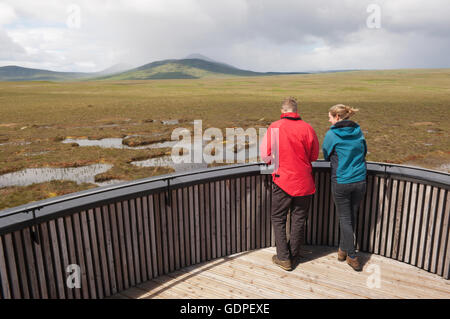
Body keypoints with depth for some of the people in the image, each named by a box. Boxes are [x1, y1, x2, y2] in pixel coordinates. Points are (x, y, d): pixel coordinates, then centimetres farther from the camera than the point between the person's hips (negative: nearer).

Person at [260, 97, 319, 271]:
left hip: (283, 180, -2)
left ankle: (283, 258, 13)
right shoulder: (307, 128, -3)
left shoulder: (274, 127, -9)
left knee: (278, 218, 12)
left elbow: (265, 154, -6)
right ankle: (294, 255, 27)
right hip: (304, 182, 3)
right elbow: (314, 155, 5)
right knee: (299, 219, 14)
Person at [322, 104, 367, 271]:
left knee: (345, 219, 8)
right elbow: (364, 152, 15)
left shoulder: (332, 134, -10)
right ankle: (343, 249, 32)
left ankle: (352, 256, 12)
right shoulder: (358, 131, 4)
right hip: (359, 181, 5)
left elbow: (326, 155, 2)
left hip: (341, 182, -4)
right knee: (351, 217, 17)